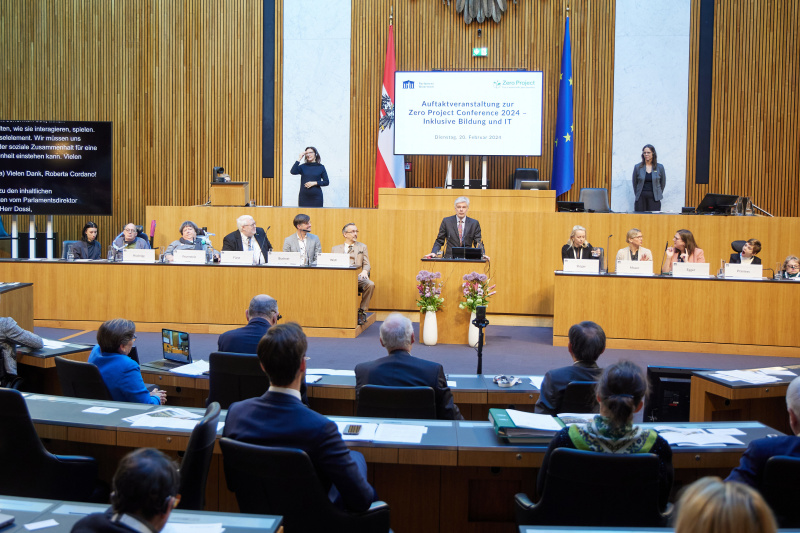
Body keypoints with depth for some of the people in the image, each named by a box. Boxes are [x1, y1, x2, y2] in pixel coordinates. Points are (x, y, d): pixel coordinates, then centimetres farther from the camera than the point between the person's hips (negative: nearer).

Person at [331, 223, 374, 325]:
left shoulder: (362, 247, 23)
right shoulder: (335, 249, 23)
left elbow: (366, 264, 13)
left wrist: (364, 271, -12)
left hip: (357, 277, 1)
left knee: (370, 284, -32)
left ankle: (362, 311, -18)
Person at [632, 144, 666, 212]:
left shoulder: (660, 167, 4)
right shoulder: (637, 167, 4)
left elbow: (663, 182, 13)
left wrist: (658, 193, 15)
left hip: (654, 198, 0)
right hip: (641, 198, 0)